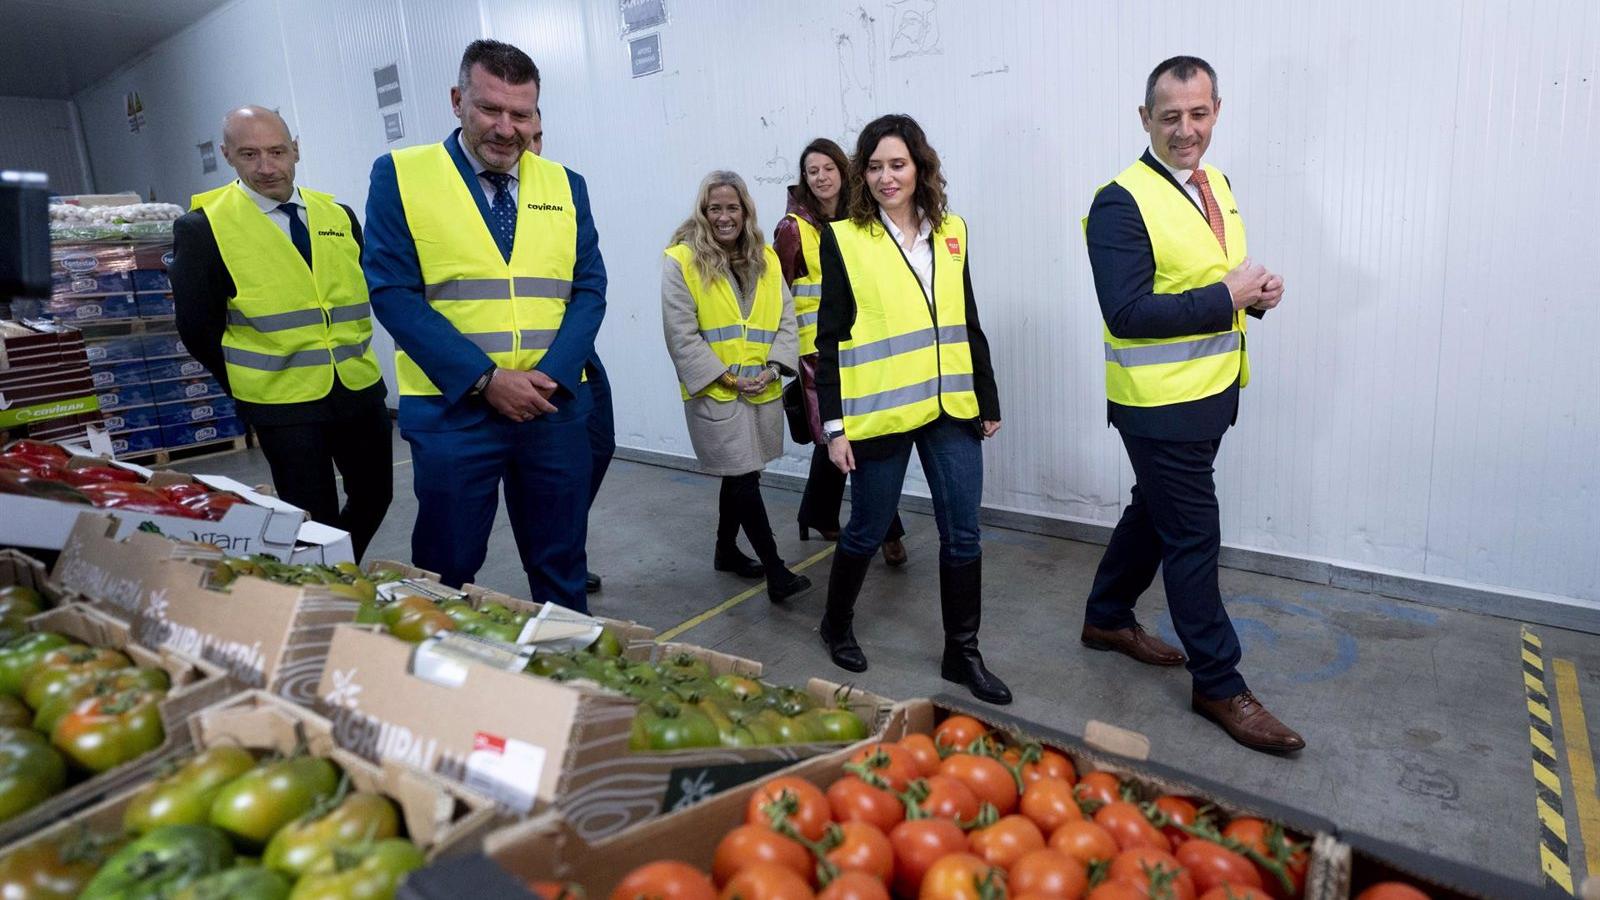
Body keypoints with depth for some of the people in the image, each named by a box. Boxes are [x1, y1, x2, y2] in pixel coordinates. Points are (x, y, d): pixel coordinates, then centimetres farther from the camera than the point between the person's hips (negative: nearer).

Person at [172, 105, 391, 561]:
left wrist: (353, 351, 6)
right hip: (283, 401, -5)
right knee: (315, 523, 2)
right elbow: (197, 326, -2)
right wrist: (247, 385, 4)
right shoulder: (203, 226, -6)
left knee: (375, 495, 16)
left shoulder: (337, 214, 7)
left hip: (361, 388, 5)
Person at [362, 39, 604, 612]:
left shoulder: (565, 185, 9)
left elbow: (589, 289, 5)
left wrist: (550, 376, -11)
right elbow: (392, 293, -8)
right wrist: (485, 380, -16)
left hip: (556, 408, 3)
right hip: (452, 408, -2)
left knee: (561, 567, 13)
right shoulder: (400, 175, -1)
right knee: (445, 571, 9)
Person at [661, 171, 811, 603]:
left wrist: (772, 367, -8)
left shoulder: (766, 259, 10)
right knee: (745, 479, -7)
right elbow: (681, 335, -12)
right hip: (714, 393, -5)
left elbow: (785, 318, 7)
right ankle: (775, 571, -2)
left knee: (739, 476, 17)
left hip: (763, 391, 6)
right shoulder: (681, 261, -8)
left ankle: (726, 550, 35)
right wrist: (724, 377, -15)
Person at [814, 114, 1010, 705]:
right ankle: (836, 624, 36)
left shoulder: (951, 232, 9)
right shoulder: (844, 239, -4)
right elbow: (830, 338, -5)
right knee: (867, 531, 10)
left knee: (963, 534, 7)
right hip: (879, 414, -4)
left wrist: (988, 400, 13)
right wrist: (834, 424, -8)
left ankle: (962, 653, 23)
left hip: (951, 410, 4)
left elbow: (968, 324, 13)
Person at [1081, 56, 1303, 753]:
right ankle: (1219, 686, 15)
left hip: (1212, 390, 9)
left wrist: (1256, 292, -2)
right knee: (1193, 536, 0)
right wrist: (1228, 296, -21)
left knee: (1154, 513, 20)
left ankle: (1108, 617, 40)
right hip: (1161, 402, -8)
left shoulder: (1215, 184, 10)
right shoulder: (1121, 204, -17)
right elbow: (1126, 314, -24)